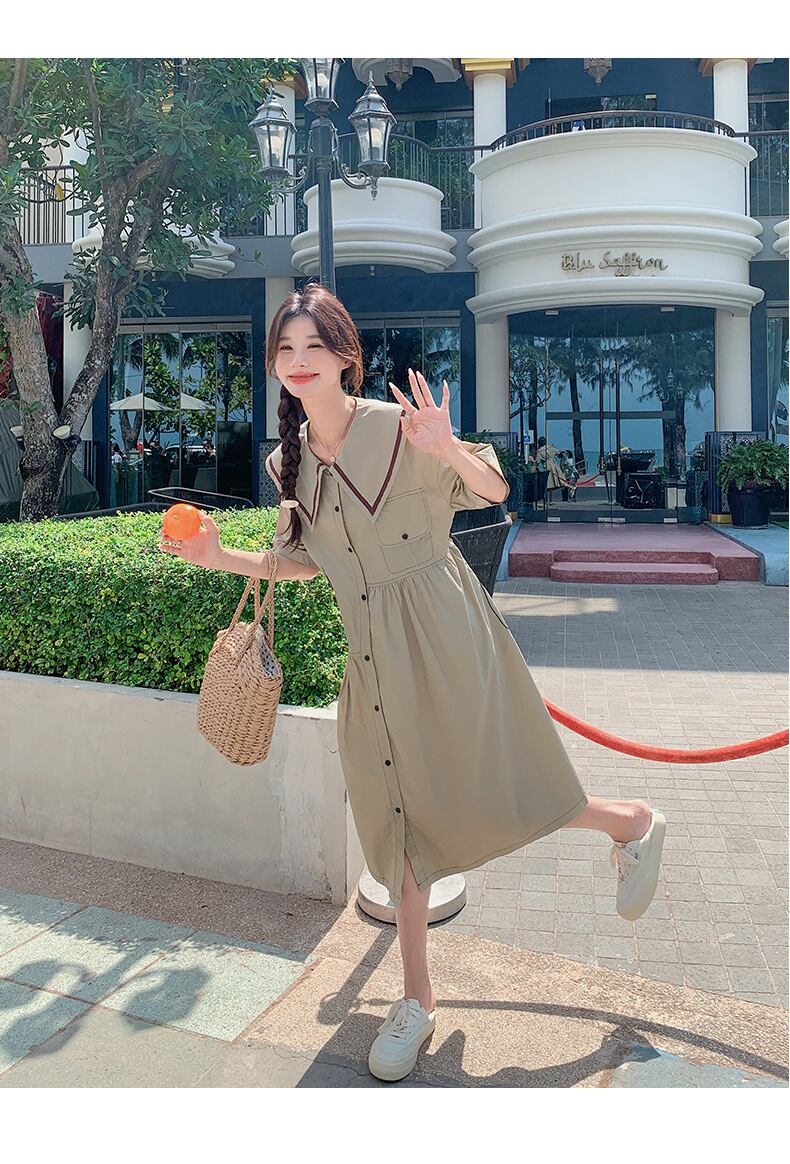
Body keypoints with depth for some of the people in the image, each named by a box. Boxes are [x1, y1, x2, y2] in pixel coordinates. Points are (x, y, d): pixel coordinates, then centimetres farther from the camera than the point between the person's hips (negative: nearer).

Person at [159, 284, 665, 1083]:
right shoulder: (290, 460, 7)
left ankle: (633, 823, 28)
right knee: (399, 815, 10)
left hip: (440, 633, -5)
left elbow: (494, 491, -6)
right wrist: (221, 558, 7)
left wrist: (448, 449, -25)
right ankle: (416, 1000, 24)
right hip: (370, 650, 5)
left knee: (486, 793, -3)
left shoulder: (396, 427, -11)